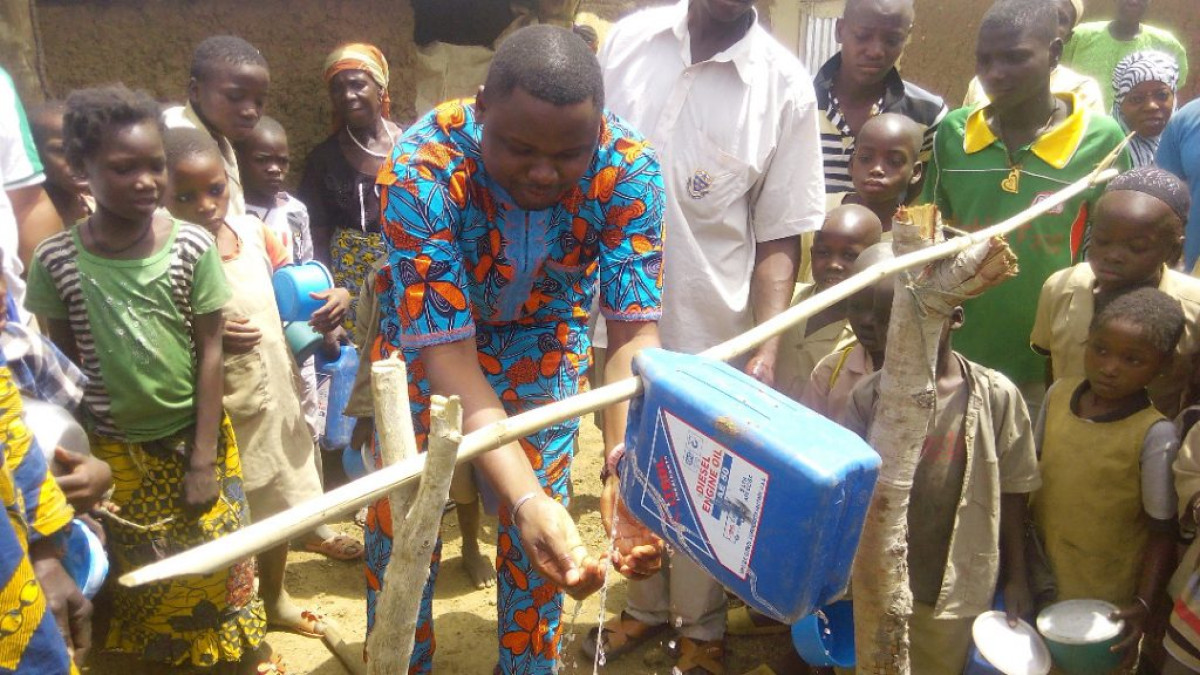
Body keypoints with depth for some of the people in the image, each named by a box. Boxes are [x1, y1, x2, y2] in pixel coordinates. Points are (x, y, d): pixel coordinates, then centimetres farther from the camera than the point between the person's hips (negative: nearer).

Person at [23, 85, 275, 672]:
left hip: (192, 440, -1)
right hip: (113, 450, 1)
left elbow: (209, 353, -9)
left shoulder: (193, 247, -12)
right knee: (141, 579, 16)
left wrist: (204, 458, -8)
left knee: (211, 571, 10)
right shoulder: (56, 260, -10)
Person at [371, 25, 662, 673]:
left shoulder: (628, 169, -29)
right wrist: (525, 498, -49)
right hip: (427, 330, -1)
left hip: (545, 329, 2)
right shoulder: (421, 171, -35)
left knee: (542, 523, 2)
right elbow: (447, 355, -37)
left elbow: (634, 330, -30)